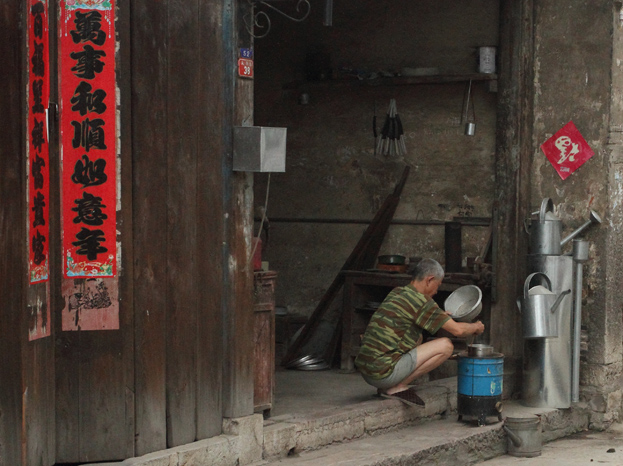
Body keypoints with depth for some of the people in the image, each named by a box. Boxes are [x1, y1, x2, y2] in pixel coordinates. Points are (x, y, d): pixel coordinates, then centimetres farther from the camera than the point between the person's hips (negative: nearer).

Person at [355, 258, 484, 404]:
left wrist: (441, 315, 41)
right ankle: (397, 387, -4)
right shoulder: (421, 300, -11)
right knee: (446, 345, -5)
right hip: (383, 373, -9)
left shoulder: (397, 292, 15)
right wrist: (476, 327, 13)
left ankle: (387, 387, 13)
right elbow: (457, 330, -7)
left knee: (418, 338, 30)